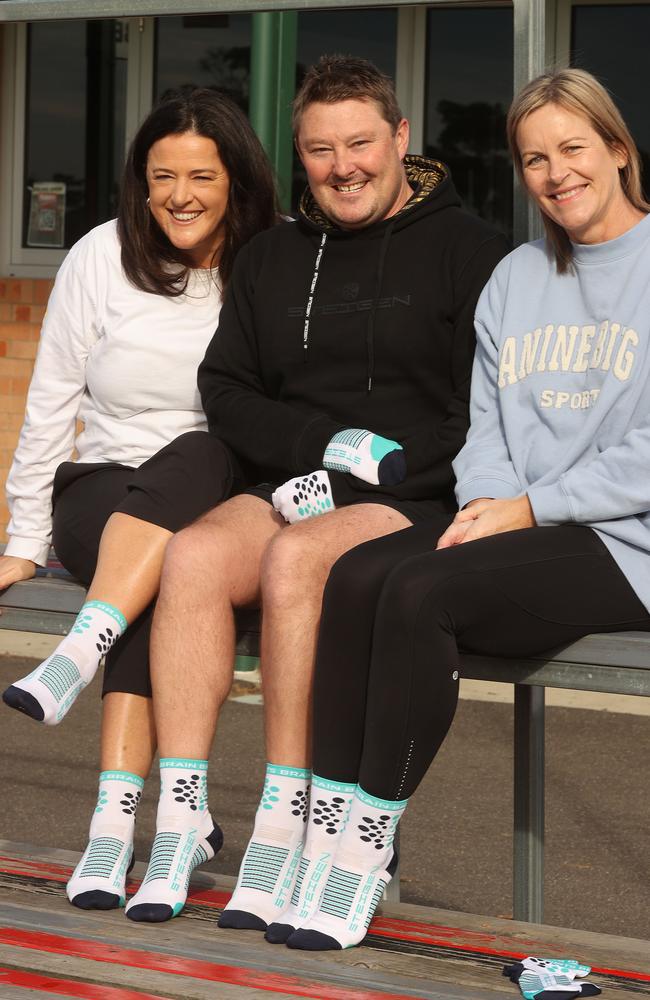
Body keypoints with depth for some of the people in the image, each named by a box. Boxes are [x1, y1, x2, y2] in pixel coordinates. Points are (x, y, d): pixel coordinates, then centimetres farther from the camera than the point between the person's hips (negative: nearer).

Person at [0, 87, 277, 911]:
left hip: (224, 504, 0)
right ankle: (119, 815, -43)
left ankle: (80, 654, -46)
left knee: (196, 457, -35)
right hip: (104, 501, 0)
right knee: (169, 576, -34)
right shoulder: (103, 259, 3)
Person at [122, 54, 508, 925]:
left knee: (295, 558, -34)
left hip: (418, 505, -5)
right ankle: (179, 823, -30)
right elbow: (225, 390, 14)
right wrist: (326, 444, -5)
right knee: (194, 554, -26)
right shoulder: (271, 258, 19)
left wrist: (369, 476, -14)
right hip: (295, 488, 5)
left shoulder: (466, 249, 3)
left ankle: (283, 825, -30)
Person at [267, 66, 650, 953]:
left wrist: (534, 506, -12)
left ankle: (369, 847, -21)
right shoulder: (515, 279, 20)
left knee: (421, 592, -29)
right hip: (516, 520, 6)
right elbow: (487, 421, 16)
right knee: (357, 576, -21)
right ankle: (331, 840, -24)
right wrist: (487, 498, -5)